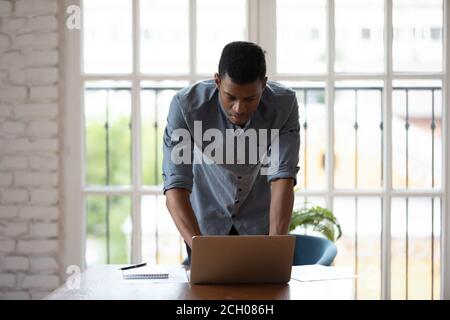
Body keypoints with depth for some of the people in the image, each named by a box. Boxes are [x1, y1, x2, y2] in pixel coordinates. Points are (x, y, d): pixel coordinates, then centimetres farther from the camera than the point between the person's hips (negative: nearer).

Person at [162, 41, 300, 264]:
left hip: (259, 222, 0)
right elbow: (175, 188, -31)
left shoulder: (284, 104, -23)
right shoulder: (185, 105, -28)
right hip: (206, 220, 0)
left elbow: (282, 178, -25)